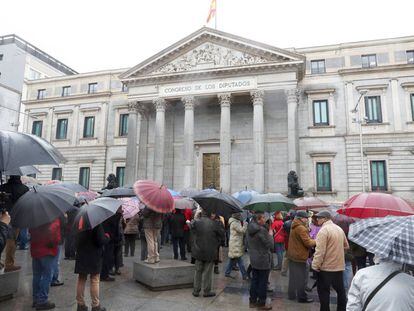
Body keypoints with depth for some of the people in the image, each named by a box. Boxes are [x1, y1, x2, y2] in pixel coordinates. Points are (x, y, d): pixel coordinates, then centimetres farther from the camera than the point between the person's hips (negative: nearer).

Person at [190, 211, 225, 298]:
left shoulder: (196, 222, -10)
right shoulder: (216, 224, -14)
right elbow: (222, 236, -4)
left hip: (198, 251, 3)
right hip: (210, 252, -3)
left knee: (198, 271, 16)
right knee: (207, 272, 10)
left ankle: (196, 291, 24)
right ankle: (206, 291, 20)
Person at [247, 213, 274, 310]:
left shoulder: (250, 229, 4)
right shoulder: (262, 230, -23)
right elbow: (270, 245, -19)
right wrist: (270, 235, -4)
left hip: (253, 259, 8)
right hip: (263, 260, -8)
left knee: (254, 280, 17)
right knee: (263, 282, 5)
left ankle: (252, 301, 27)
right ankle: (261, 303, 16)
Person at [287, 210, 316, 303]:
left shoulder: (294, 227, 10)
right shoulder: (301, 228, -20)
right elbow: (308, 243, -20)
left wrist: (311, 240, 6)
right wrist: (316, 241, -4)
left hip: (292, 255, 9)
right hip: (300, 256, -9)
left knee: (293, 276, 17)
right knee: (302, 278, 4)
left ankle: (291, 294, 26)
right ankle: (302, 297, 14)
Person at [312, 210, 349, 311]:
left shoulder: (323, 230, -18)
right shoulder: (339, 229, 6)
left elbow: (320, 251, -22)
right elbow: (346, 246, 17)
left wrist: (315, 265, -17)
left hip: (326, 267, -7)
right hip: (339, 266, 8)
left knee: (323, 291, 5)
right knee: (340, 290, 17)